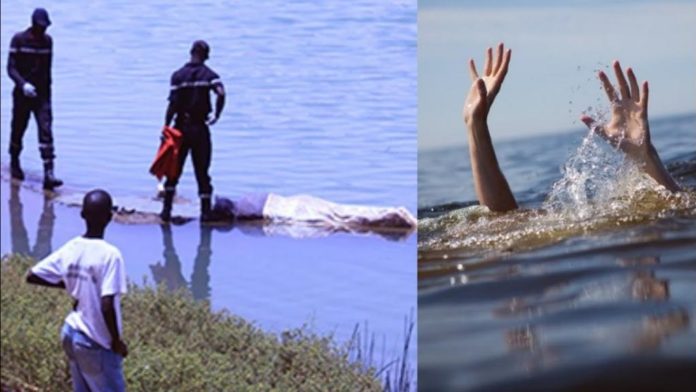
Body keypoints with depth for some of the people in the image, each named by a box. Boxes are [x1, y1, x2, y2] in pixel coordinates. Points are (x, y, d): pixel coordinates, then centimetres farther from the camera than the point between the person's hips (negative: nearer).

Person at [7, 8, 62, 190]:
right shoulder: (19, 39, -7)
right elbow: (11, 68, -11)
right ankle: (15, 163, 36)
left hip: (42, 94, 2)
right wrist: (23, 84, -26)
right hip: (22, 93, -2)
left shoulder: (47, 41, 6)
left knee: (46, 132, -11)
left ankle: (49, 174, -18)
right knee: (18, 130, 11)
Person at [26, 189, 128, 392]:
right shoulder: (110, 254, -22)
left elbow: (32, 276, 6)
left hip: (71, 333, 7)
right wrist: (116, 341, -13)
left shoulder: (70, 249, -2)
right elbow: (107, 306, -27)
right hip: (96, 343, -7)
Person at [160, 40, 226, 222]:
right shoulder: (209, 74, -1)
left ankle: (166, 210, 6)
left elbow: (173, 104, -9)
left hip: (181, 126, 0)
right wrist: (217, 115, -5)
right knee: (202, 171, 7)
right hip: (200, 128, 0)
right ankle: (205, 212, 4)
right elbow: (221, 93, -19)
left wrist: (166, 127, -4)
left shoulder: (178, 75, -2)